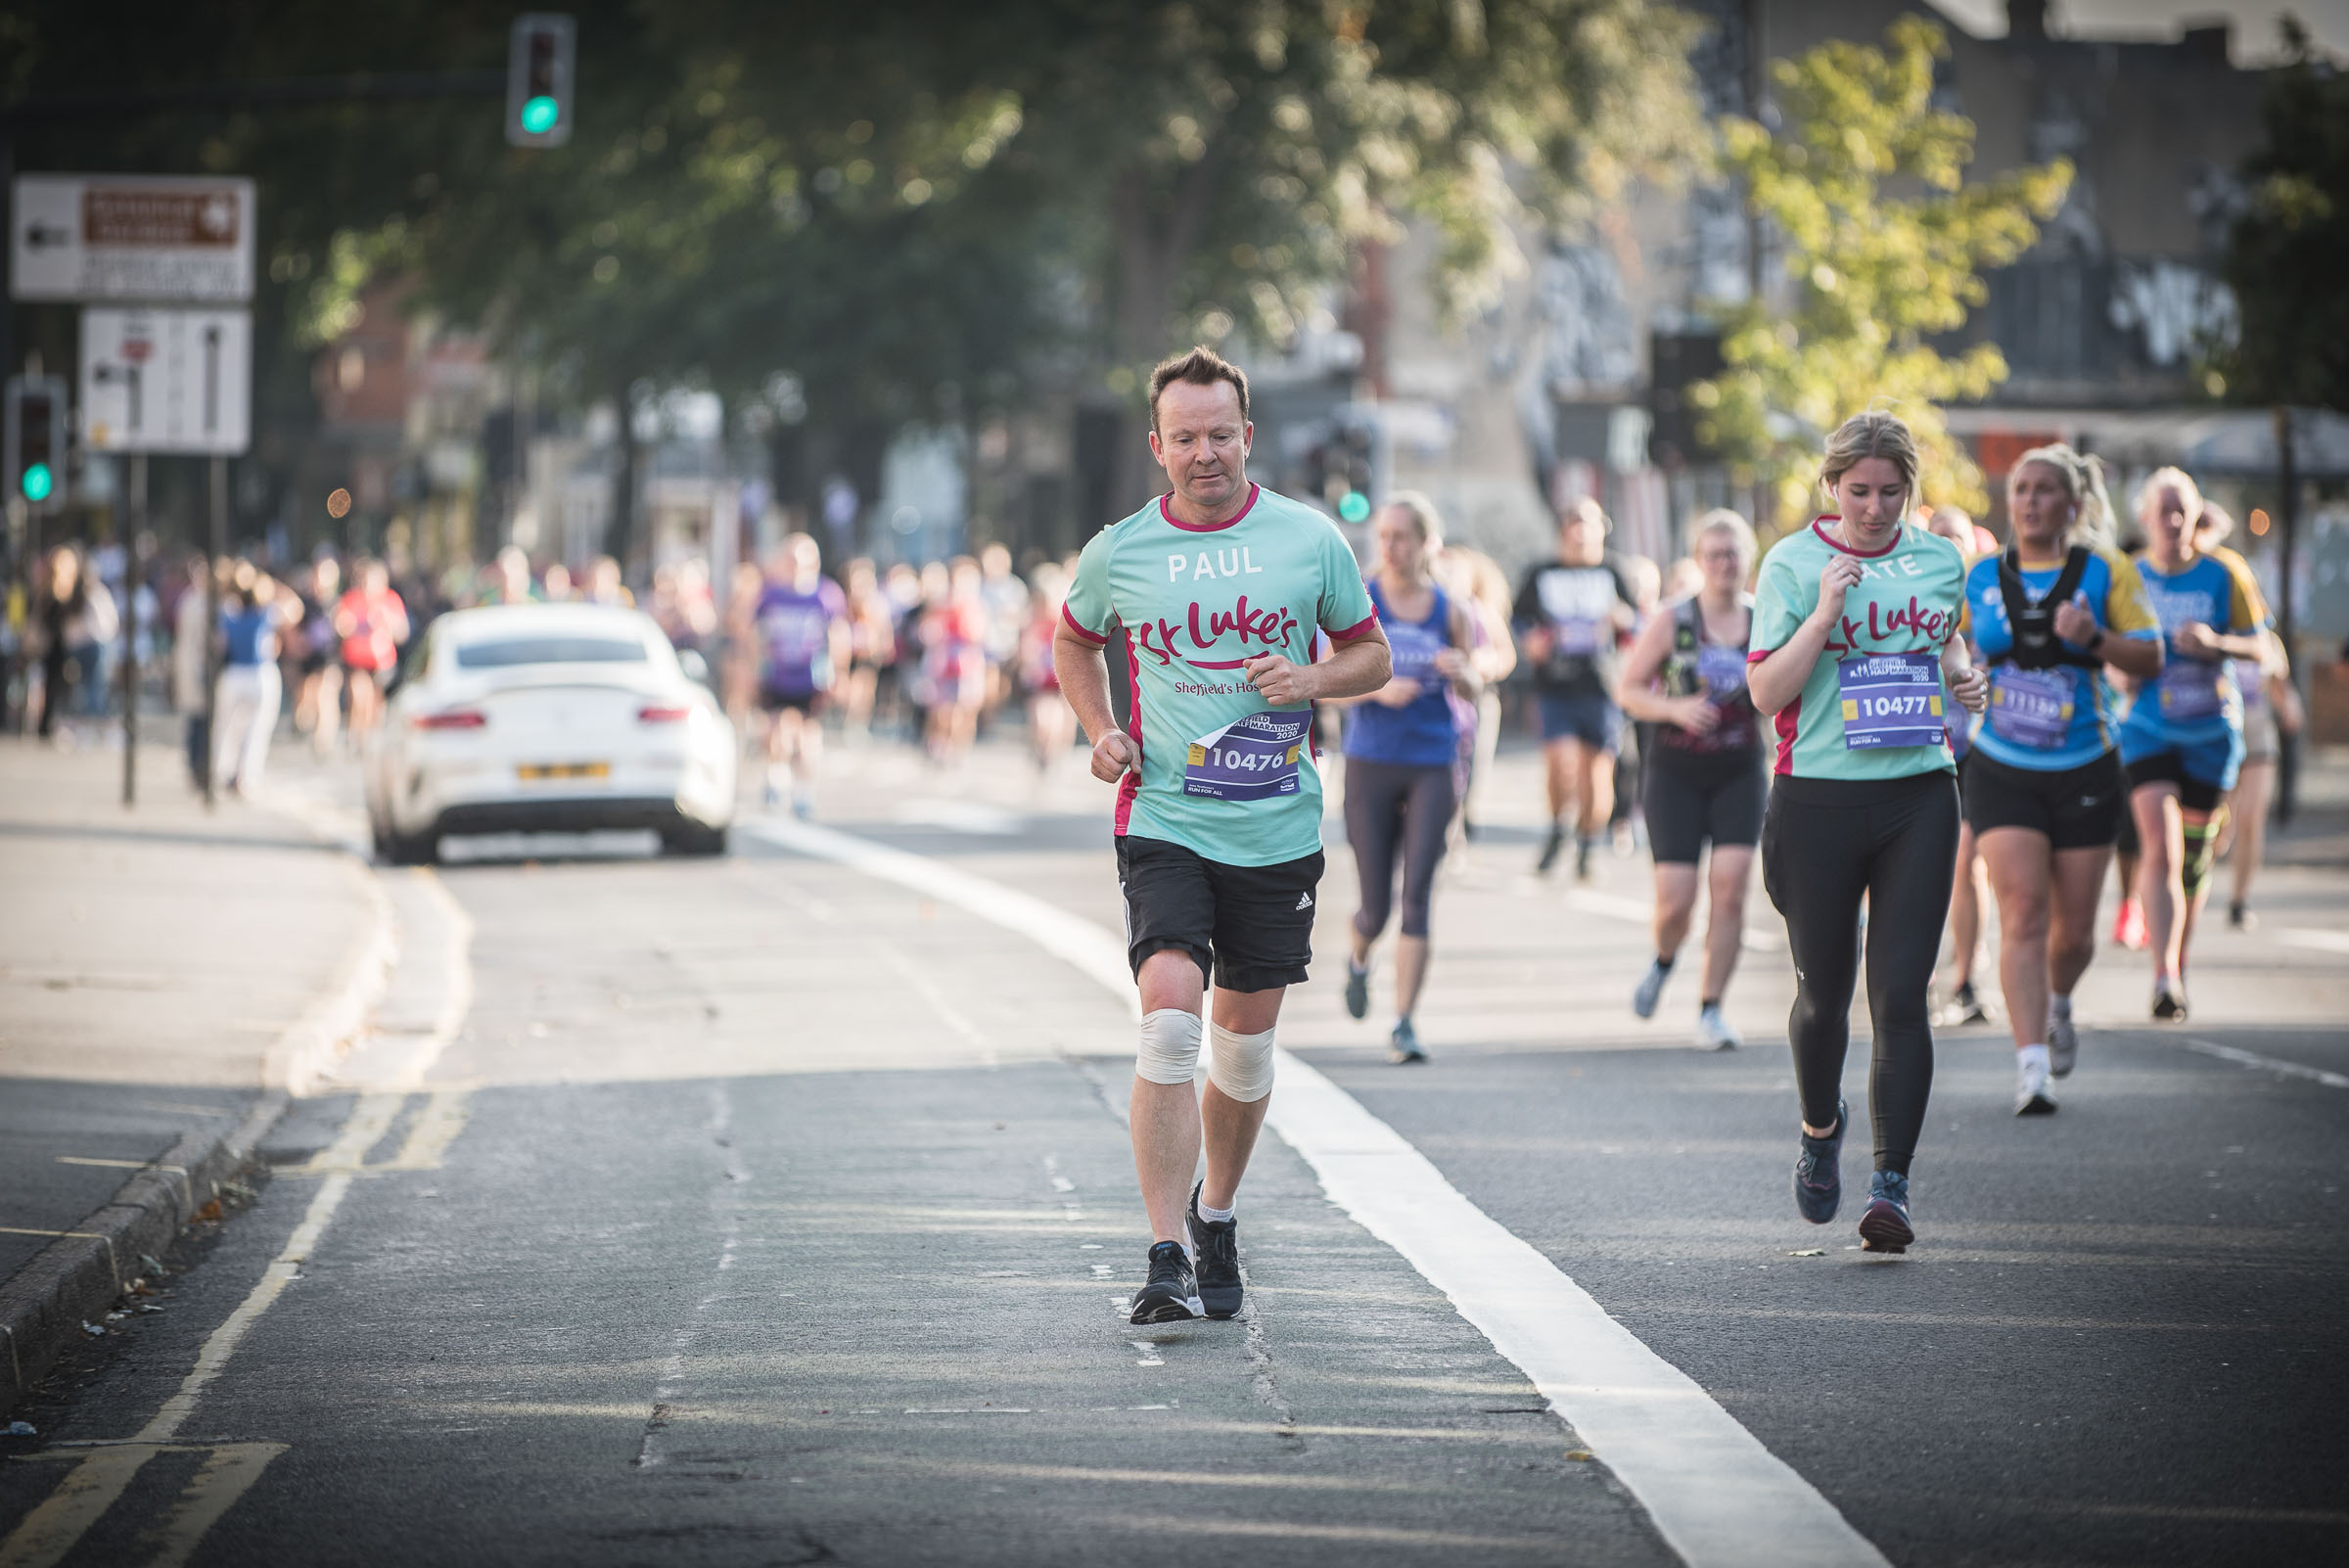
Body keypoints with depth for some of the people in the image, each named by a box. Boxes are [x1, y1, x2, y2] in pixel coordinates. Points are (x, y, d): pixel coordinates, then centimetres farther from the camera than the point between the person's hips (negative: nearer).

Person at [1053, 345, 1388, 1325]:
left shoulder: (1311, 539, 1)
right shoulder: (1117, 553, 1)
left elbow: (1371, 656, 11)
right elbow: (1073, 642, 20)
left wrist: (1309, 680, -10)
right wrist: (1100, 731, 3)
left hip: (1279, 830, 2)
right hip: (1164, 824, -2)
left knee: (1245, 1040, 10)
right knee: (1169, 1017, -19)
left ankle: (1216, 1215, 36)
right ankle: (1166, 1260, -19)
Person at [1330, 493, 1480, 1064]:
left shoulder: (1451, 610, 3)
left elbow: (1473, 693, 9)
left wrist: (1460, 671, -14)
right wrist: (1378, 689, -20)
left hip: (1434, 766, 0)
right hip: (1371, 764, 0)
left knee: (1417, 897, -11)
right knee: (1376, 905, 4)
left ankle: (1404, 1024, -10)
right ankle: (1359, 960, 40)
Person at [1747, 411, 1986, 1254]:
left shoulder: (1939, 561, 8)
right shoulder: (1791, 565, -3)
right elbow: (1766, 692, -9)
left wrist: (1962, 678, 5)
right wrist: (1825, 611, -20)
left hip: (1919, 796, 2)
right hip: (1817, 801, -2)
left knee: (1901, 994, -8)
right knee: (1824, 993, 9)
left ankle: (1892, 1182, -8)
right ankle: (1820, 1129, 38)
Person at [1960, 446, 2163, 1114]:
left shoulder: (2106, 573, -2)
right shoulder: (1978, 578, 4)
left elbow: (2150, 659, -6)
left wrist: (2095, 639, -23)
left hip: (2085, 774, 0)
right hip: (2002, 774, 0)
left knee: (2073, 928, 7)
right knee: (2023, 913, -15)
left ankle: (2058, 1004, 41)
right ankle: (2032, 1068, -18)